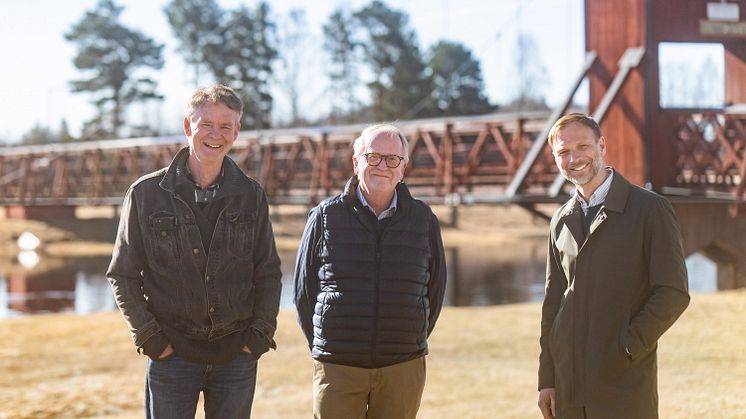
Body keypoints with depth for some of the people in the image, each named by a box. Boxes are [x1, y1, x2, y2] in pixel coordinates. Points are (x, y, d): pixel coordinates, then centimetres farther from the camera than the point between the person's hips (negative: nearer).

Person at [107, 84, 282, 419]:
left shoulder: (251, 196, 5)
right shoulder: (146, 193, -1)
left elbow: (268, 273, 10)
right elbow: (123, 275, 2)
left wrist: (261, 332, -2)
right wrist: (147, 335, -6)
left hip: (237, 354, 2)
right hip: (172, 354, -2)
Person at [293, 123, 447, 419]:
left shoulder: (423, 220, 5)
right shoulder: (325, 216, 1)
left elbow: (435, 288, 13)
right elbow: (304, 289, 7)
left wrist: (411, 345, 11)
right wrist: (322, 347, 6)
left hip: (403, 370, 1)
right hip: (337, 369, -1)